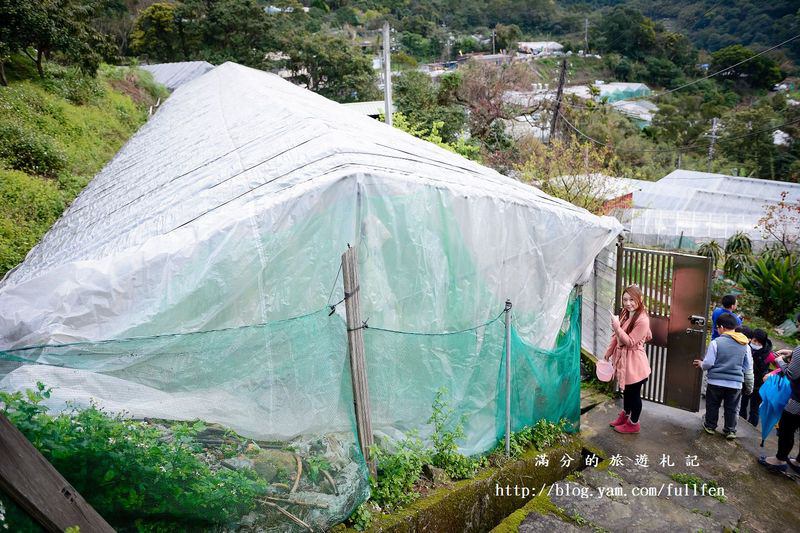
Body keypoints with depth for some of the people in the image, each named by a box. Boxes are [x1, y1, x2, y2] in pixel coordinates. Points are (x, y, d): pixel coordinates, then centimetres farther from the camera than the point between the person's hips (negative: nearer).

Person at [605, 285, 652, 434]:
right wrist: (609, 351, 18)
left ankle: (633, 424, 25)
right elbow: (617, 336, 14)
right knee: (626, 390, 24)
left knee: (634, 393, 9)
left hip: (634, 362, -8)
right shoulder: (625, 314, 4)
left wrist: (617, 327, -30)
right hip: (623, 358, 8)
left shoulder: (642, 320, -23)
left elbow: (630, 342, -22)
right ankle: (625, 415, 42)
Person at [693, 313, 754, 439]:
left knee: (713, 405, 15)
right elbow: (748, 369, 7)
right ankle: (730, 430, 21)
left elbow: (708, 363, -11)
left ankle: (710, 426, 26)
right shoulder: (745, 345, 2)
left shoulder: (716, 342, -12)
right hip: (736, 383, 3)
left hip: (716, 382, -3)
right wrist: (749, 386, 18)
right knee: (732, 408, 15)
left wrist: (701, 364, 10)